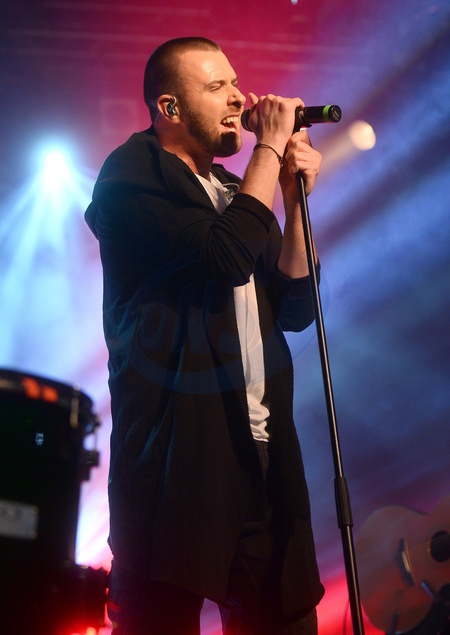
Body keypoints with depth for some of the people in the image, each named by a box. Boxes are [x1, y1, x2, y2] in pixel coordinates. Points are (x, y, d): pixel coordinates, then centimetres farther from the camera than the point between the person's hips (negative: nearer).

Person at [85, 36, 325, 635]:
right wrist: (271, 147, -7)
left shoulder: (236, 190, 20)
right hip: (178, 447, -6)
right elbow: (226, 257, -18)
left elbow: (295, 309, 14)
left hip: (263, 450, 7)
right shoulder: (133, 172, -2)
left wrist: (296, 198, 4)